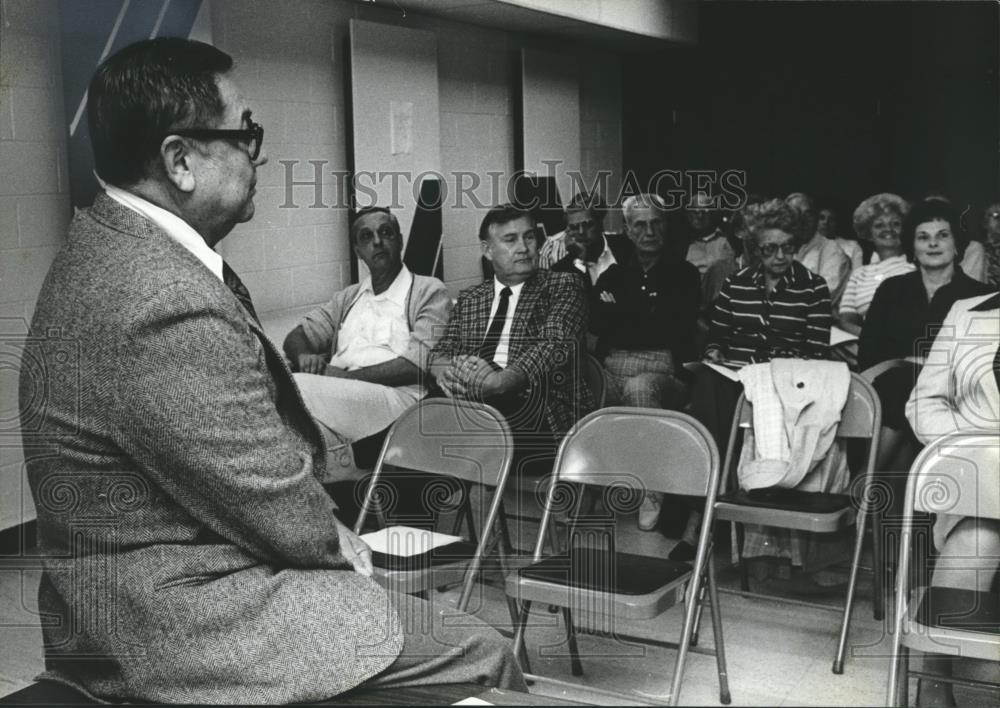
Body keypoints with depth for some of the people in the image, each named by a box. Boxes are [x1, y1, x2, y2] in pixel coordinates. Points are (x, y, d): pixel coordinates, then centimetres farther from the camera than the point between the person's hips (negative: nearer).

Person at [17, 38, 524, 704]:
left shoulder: (110, 247, 4)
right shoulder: (168, 305, -29)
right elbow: (280, 510, -20)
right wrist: (338, 542, -1)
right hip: (181, 624, -10)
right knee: (481, 655, -3)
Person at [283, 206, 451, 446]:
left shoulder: (429, 292, 7)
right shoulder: (348, 297, 27)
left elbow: (417, 365, -6)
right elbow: (296, 336, 22)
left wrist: (346, 376, -12)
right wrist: (304, 356, -4)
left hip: (396, 396, -5)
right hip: (341, 393, 5)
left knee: (296, 388, -30)